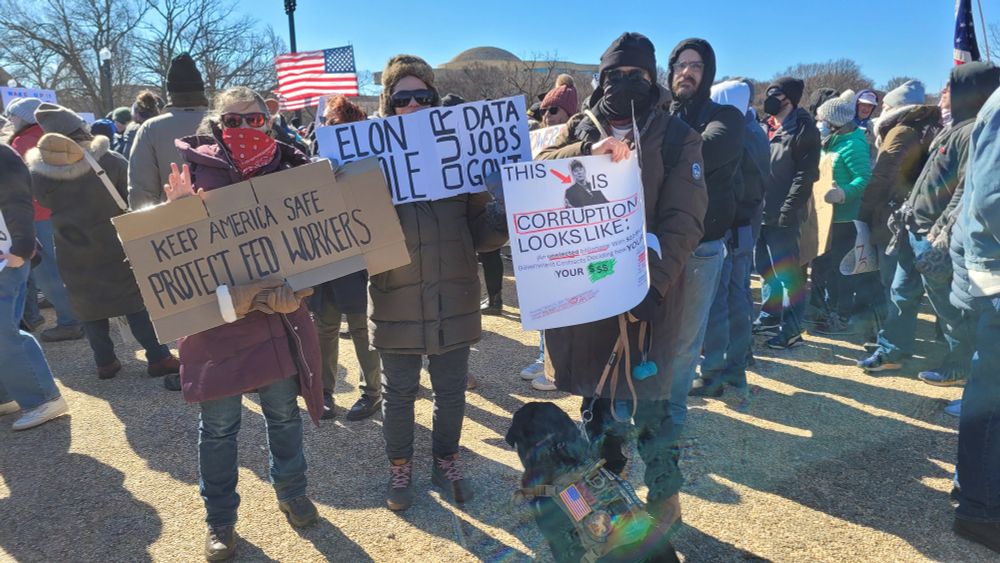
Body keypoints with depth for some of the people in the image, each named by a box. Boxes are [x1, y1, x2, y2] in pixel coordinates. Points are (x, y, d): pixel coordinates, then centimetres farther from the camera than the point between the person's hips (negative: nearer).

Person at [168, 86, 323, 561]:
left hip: (279, 315, 2)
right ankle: (220, 520, 31)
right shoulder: (197, 170, -4)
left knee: (284, 414, 16)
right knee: (219, 426, 10)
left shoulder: (287, 167, 1)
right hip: (215, 318, -1)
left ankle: (291, 493, 40)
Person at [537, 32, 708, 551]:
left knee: (647, 400, 4)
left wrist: (654, 282, -22)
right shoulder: (579, 130, 8)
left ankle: (663, 498, 28)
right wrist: (586, 151, -25)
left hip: (646, 287, -3)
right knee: (595, 390, 16)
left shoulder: (677, 137, -1)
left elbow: (683, 221, -9)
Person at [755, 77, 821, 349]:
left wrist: (787, 211, -19)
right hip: (761, 212, 7)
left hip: (782, 216, -7)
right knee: (765, 267, 15)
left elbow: (805, 175, -13)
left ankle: (792, 328, 7)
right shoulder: (768, 127, 14)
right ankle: (770, 316, 30)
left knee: (787, 272, -1)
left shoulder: (803, 129, -7)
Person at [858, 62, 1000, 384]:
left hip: (933, 237, -10)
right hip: (915, 230, 10)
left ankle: (959, 368, 17)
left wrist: (943, 235, -23)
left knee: (948, 306, 3)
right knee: (903, 293, 16)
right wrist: (906, 212, 18)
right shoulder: (955, 129, 15)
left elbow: (967, 191, -22)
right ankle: (891, 353, 27)